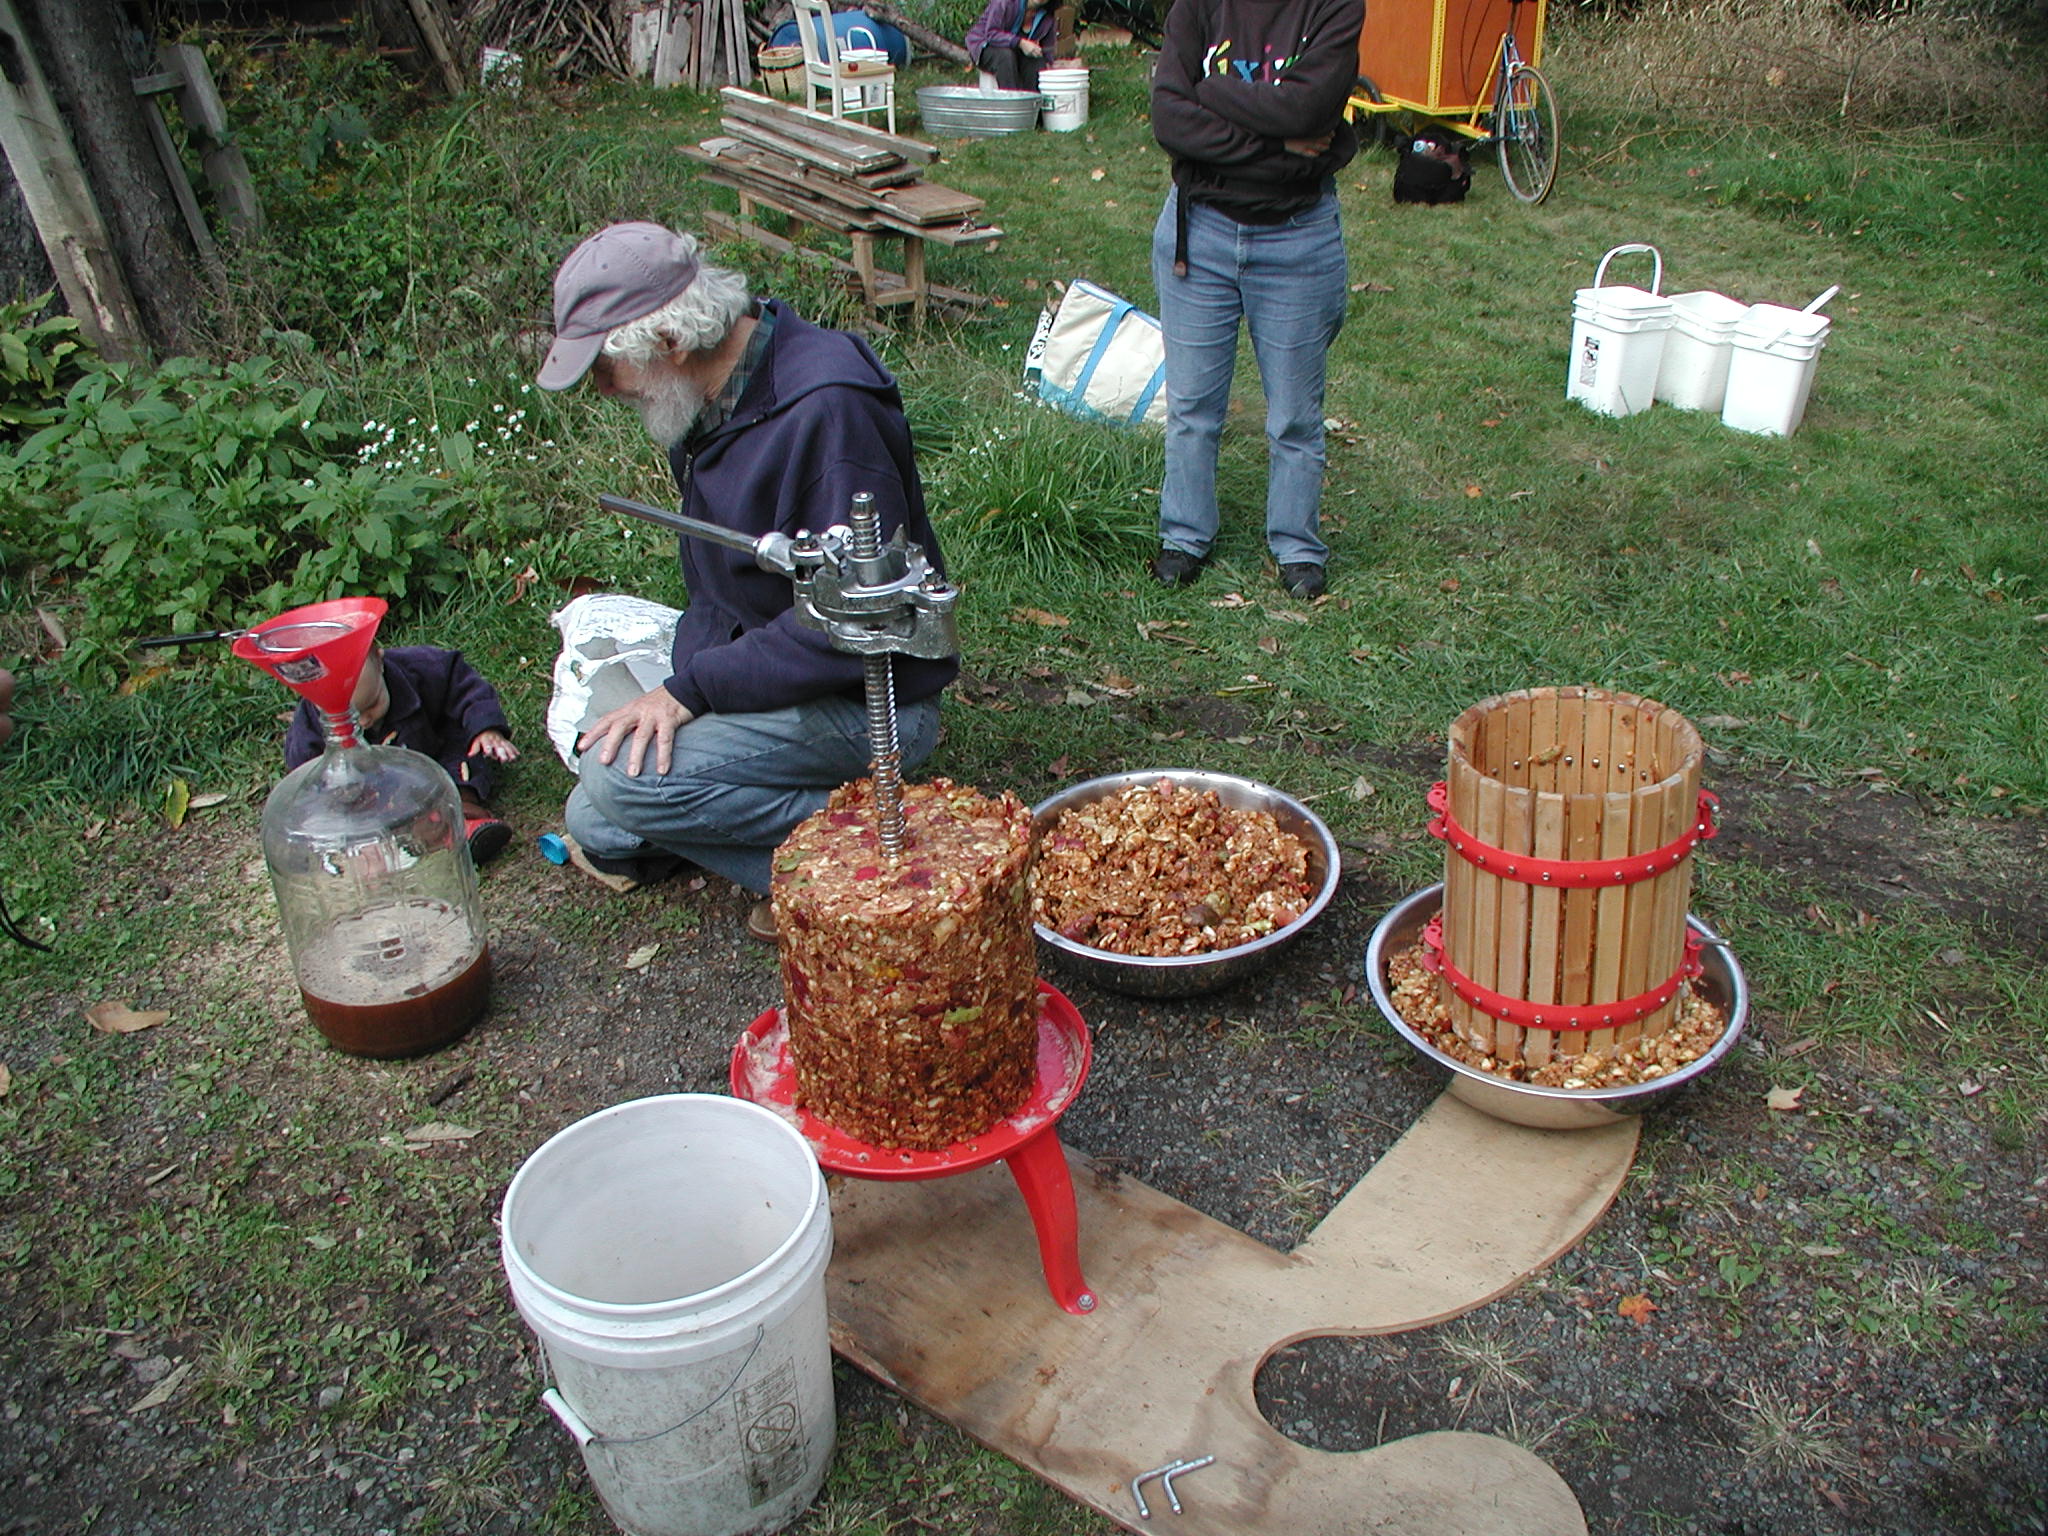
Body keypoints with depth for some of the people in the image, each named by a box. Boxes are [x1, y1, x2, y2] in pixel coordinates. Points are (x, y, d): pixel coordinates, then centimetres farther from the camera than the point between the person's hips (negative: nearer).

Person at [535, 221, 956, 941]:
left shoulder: (825, 409, -26)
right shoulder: (711, 395, 3)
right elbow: (713, 581, 11)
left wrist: (691, 690, -23)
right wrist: (687, 682, -4)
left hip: (867, 698, -9)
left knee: (620, 779, -22)